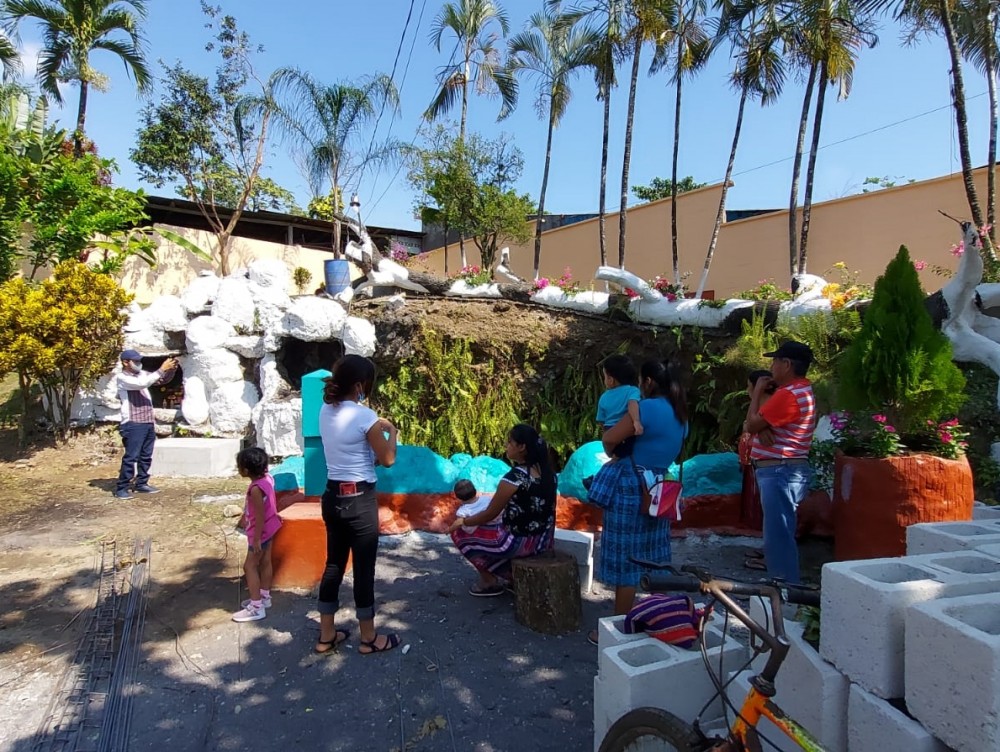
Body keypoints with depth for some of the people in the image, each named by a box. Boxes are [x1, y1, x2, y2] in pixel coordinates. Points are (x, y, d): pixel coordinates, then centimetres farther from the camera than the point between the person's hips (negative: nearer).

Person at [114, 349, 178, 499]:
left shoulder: (142, 374, 14)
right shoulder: (123, 378, -8)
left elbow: (163, 380, 16)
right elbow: (142, 384, -25)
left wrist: (171, 370, -5)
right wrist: (162, 369, -23)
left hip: (148, 423, 8)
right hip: (133, 425, -8)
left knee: (146, 456, 13)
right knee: (131, 457, -7)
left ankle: (141, 484, 23)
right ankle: (121, 488, 0)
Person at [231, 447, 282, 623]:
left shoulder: (256, 489, -29)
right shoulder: (267, 478, -4)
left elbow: (260, 516, -27)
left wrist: (256, 539, -21)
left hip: (260, 532, -9)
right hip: (269, 527, 9)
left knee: (250, 566, 0)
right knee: (265, 562, 19)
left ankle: (256, 607, 4)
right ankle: (264, 597, 33)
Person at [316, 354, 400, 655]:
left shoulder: (326, 411, 4)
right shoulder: (364, 416, -18)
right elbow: (387, 459, -10)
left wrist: (377, 427, 17)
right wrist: (391, 430, 4)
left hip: (332, 496, 8)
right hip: (359, 499, -7)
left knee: (334, 563, 16)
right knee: (364, 568, 5)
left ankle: (326, 636, 27)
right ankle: (369, 638, 19)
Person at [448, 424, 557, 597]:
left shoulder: (514, 478, -23)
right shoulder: (546, 470, 0)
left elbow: (490, 514, -13)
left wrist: (463, 521, 5)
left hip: (521, 542, -8)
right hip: (544, 539, 8)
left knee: (460, 532, 8)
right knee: (491, 529, 31)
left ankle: (490, 581, 17)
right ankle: (511, 576, 23)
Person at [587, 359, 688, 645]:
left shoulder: (647, 407, -16)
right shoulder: (680, 414, 11)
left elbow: (609, 439, -19)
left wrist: (612, 452, 2)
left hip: (632, 488, -8)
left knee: (626, 561, 0)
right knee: (654, 561, 17)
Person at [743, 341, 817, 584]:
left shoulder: (789, 394, -20)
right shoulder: (798, 388, 15)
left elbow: (752, 424, -15)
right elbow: (754, 423, 12)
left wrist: (758, 393, -4)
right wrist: (760, 426, -11)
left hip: (779, 472, -11)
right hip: (781, 471, 11)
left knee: (778, 535, -8)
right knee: (777, 532, 18)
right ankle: (783, 583, 28)